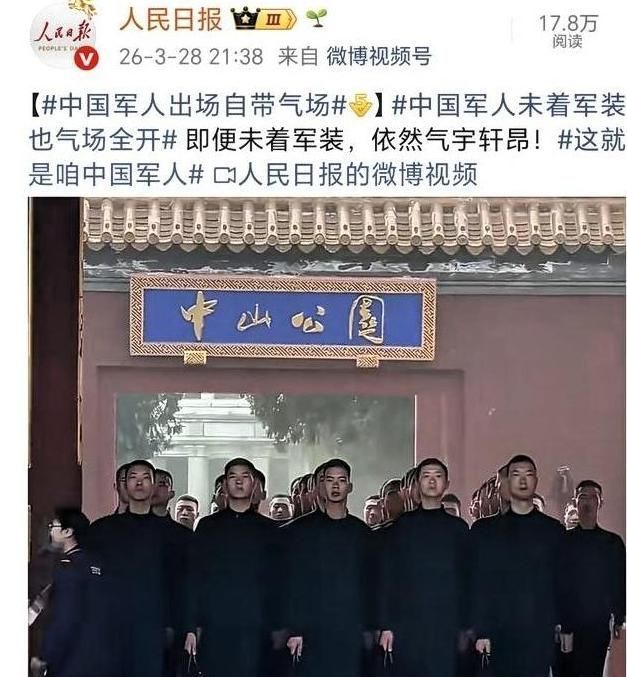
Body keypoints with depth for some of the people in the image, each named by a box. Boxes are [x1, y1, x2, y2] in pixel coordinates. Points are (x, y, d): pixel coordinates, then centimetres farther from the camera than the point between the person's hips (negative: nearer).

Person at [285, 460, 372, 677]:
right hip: (314, 631, -2)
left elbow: (367, 582, 12)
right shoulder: (302, 529, 6)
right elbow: (294, 583, 2)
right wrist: (295, 630, -6)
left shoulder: (360, 531, 13)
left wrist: (368, 627, 4)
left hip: (352, 631, 2)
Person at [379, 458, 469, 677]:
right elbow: (388, 577, 8)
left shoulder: (458, 528, 11)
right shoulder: (402, 526, 10)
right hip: (407, 625, 0)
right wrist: (386, 626, 0)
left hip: (447, 627, 0)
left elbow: (467, 577, 9)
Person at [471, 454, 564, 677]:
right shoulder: (485, 530, 8)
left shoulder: (553, 529, 12)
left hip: (540, 633, 1)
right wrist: (481, 631, -4)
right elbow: (478, 586, 4)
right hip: (500, 632, -1)